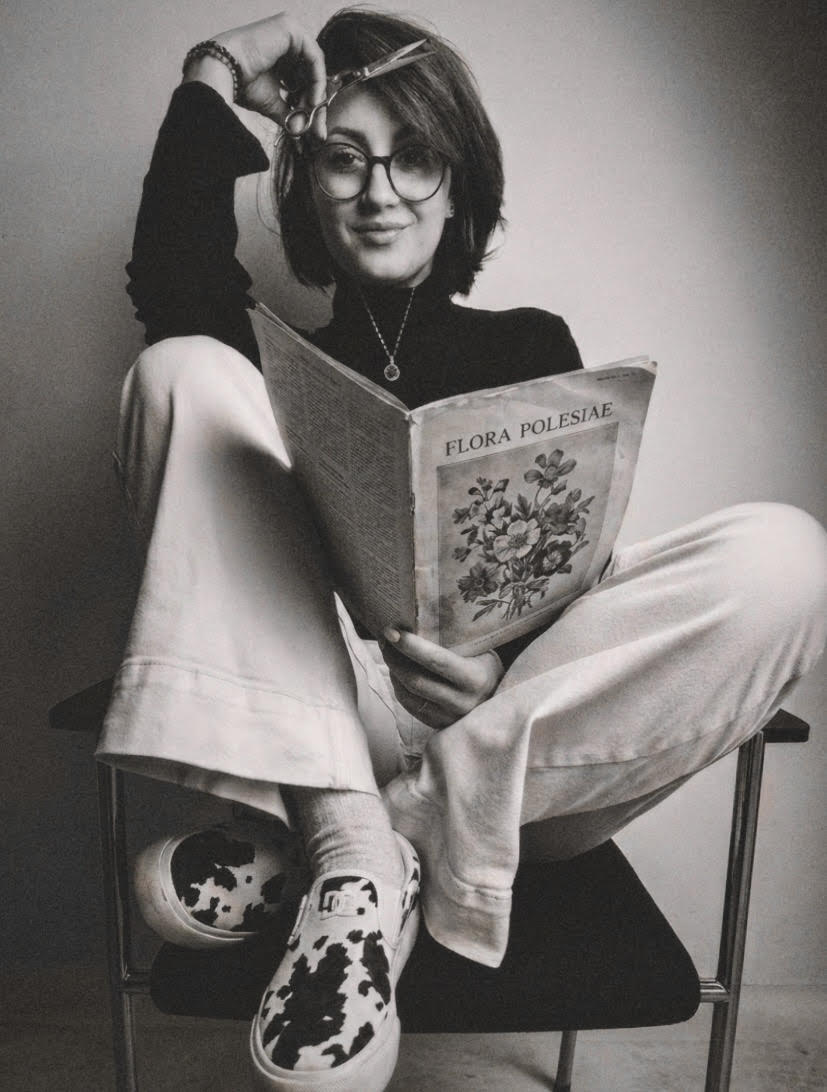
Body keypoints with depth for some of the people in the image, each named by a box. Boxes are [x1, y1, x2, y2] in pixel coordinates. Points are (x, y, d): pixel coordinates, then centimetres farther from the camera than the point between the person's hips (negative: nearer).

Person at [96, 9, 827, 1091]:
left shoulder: (530, 345, 16)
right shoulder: (277, 358, 16)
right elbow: (171, 292, -8)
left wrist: (506, 662, -17)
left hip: (509, 721, 1)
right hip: (319, 713, 0)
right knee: (186, 370, -13)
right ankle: (355, 848, -26)